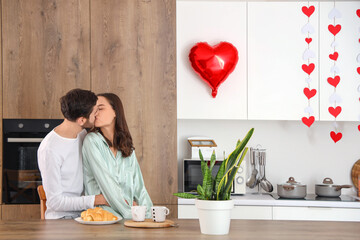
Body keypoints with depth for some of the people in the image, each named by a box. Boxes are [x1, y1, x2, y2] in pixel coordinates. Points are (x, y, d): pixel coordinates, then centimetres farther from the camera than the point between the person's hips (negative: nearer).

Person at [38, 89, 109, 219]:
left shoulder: (82, 134, 6)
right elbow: (54, 201, -16)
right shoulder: (49, 150, -18)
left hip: (82, 213, 7)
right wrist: (96, 200, -18)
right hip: (61, 218, -7)